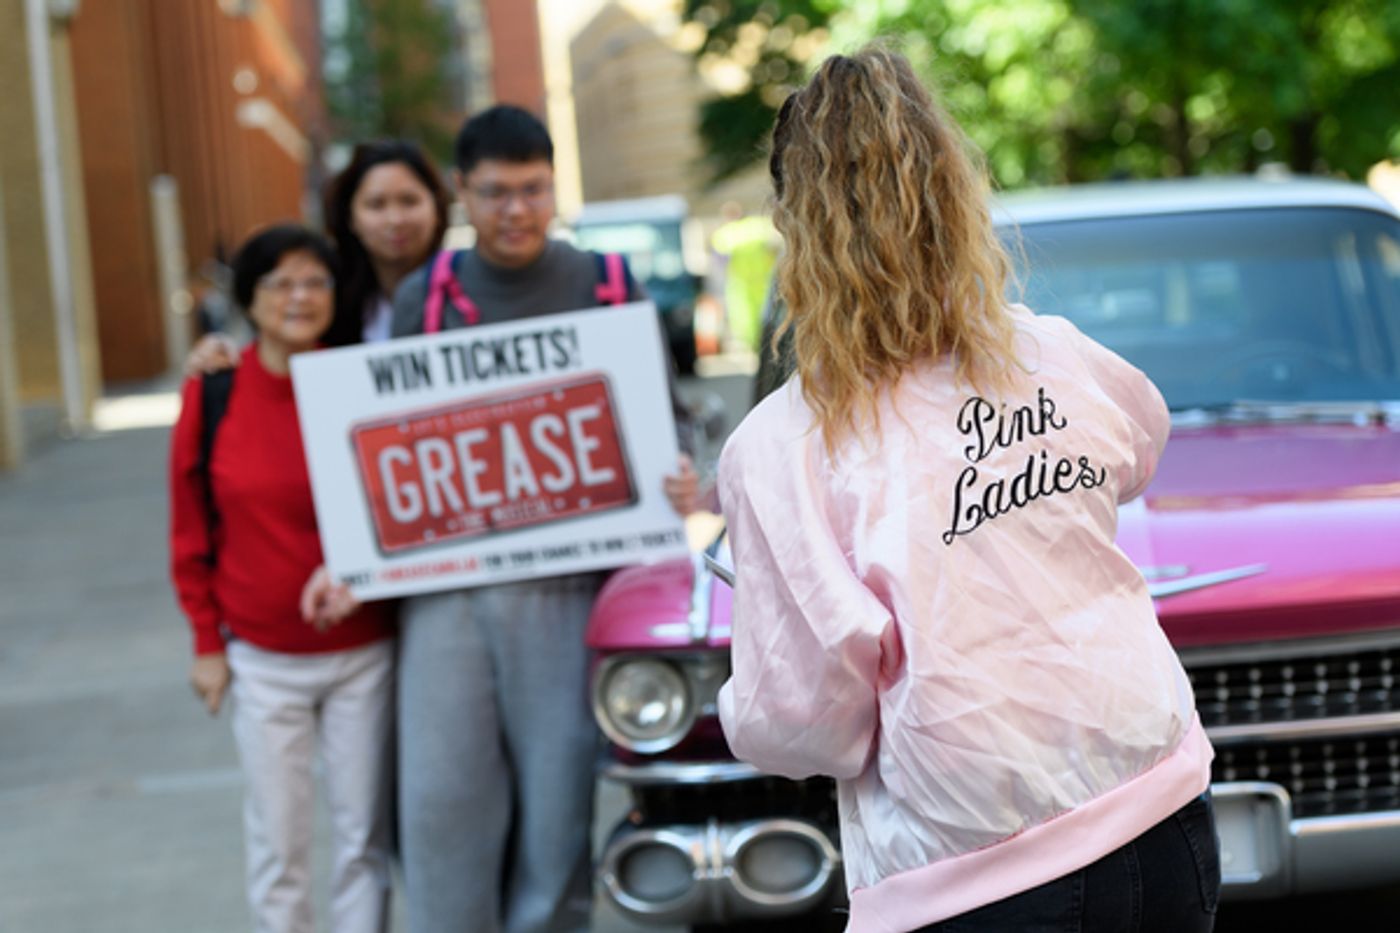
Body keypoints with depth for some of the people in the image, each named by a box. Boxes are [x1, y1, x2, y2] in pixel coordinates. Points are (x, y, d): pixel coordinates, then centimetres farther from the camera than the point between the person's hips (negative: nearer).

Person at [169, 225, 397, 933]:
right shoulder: (212, 393, -6)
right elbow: (191, 530, 2)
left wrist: (361, 579, -4)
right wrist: (207, 642, 2)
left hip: (364, 652, 0)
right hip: (262, 659, 0)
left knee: (364, 835, 9)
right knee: (277, 843, 6)